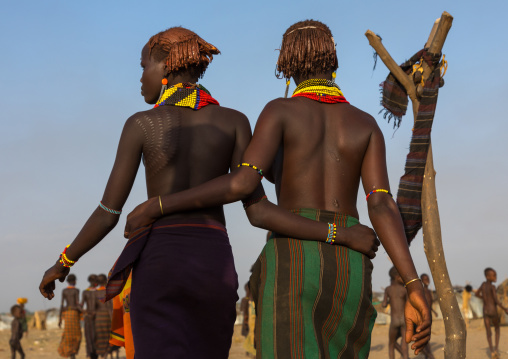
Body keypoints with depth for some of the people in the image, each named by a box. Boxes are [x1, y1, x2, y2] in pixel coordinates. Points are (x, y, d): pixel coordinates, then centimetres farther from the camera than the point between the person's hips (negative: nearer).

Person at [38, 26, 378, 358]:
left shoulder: (141, 124, -2)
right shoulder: (233, 121, 2)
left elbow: (108, 213, -1)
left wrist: (62, 264, 14)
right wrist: (340, 234, -5)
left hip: (158, 268, -2)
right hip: (215, 267, 3)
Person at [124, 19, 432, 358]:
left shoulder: (280, 110, 1)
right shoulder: (366, 123, 11)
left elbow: (243, 182, -15)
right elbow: (383, 206, -2)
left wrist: (157, 206, -8)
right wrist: (416, 288, -9)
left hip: (291, 269, -4)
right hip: (350, 272, 4)